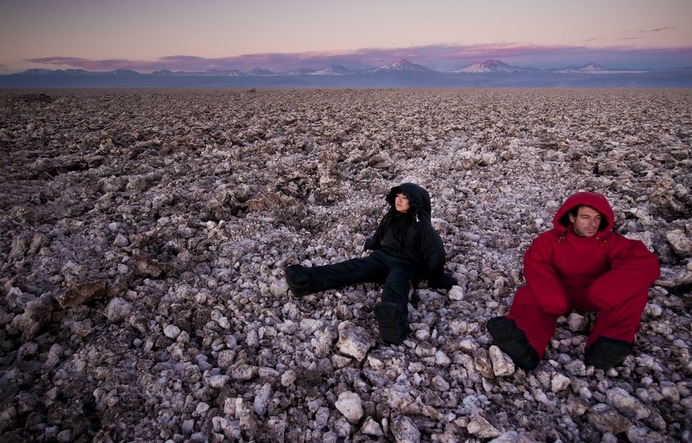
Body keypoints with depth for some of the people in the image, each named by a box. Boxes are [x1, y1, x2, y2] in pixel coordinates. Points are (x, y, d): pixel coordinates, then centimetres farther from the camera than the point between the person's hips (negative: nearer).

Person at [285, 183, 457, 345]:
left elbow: (436, 252, -9)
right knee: (357, 267, -22)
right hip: (384, 255, 6)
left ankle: (392, 315, -78)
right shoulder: (391, 216, 9)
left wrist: (435, 279, -5)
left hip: (407, 264, -5)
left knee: (395, 283, -40)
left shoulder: (422, 226, -11)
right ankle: (306, 280, -41)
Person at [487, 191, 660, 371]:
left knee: (635, 288, -27)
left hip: (596, 297, 0)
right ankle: (525, 346, -60)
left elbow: (647, 263, -23)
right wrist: (552, 299, -38)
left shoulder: (611, 241, -10)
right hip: (560, 293, 0)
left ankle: (604, 348, -44)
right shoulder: (551, 239, -10)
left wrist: (604, 291, -37)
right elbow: (534, 266, -20)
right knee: (528, 294, -29)